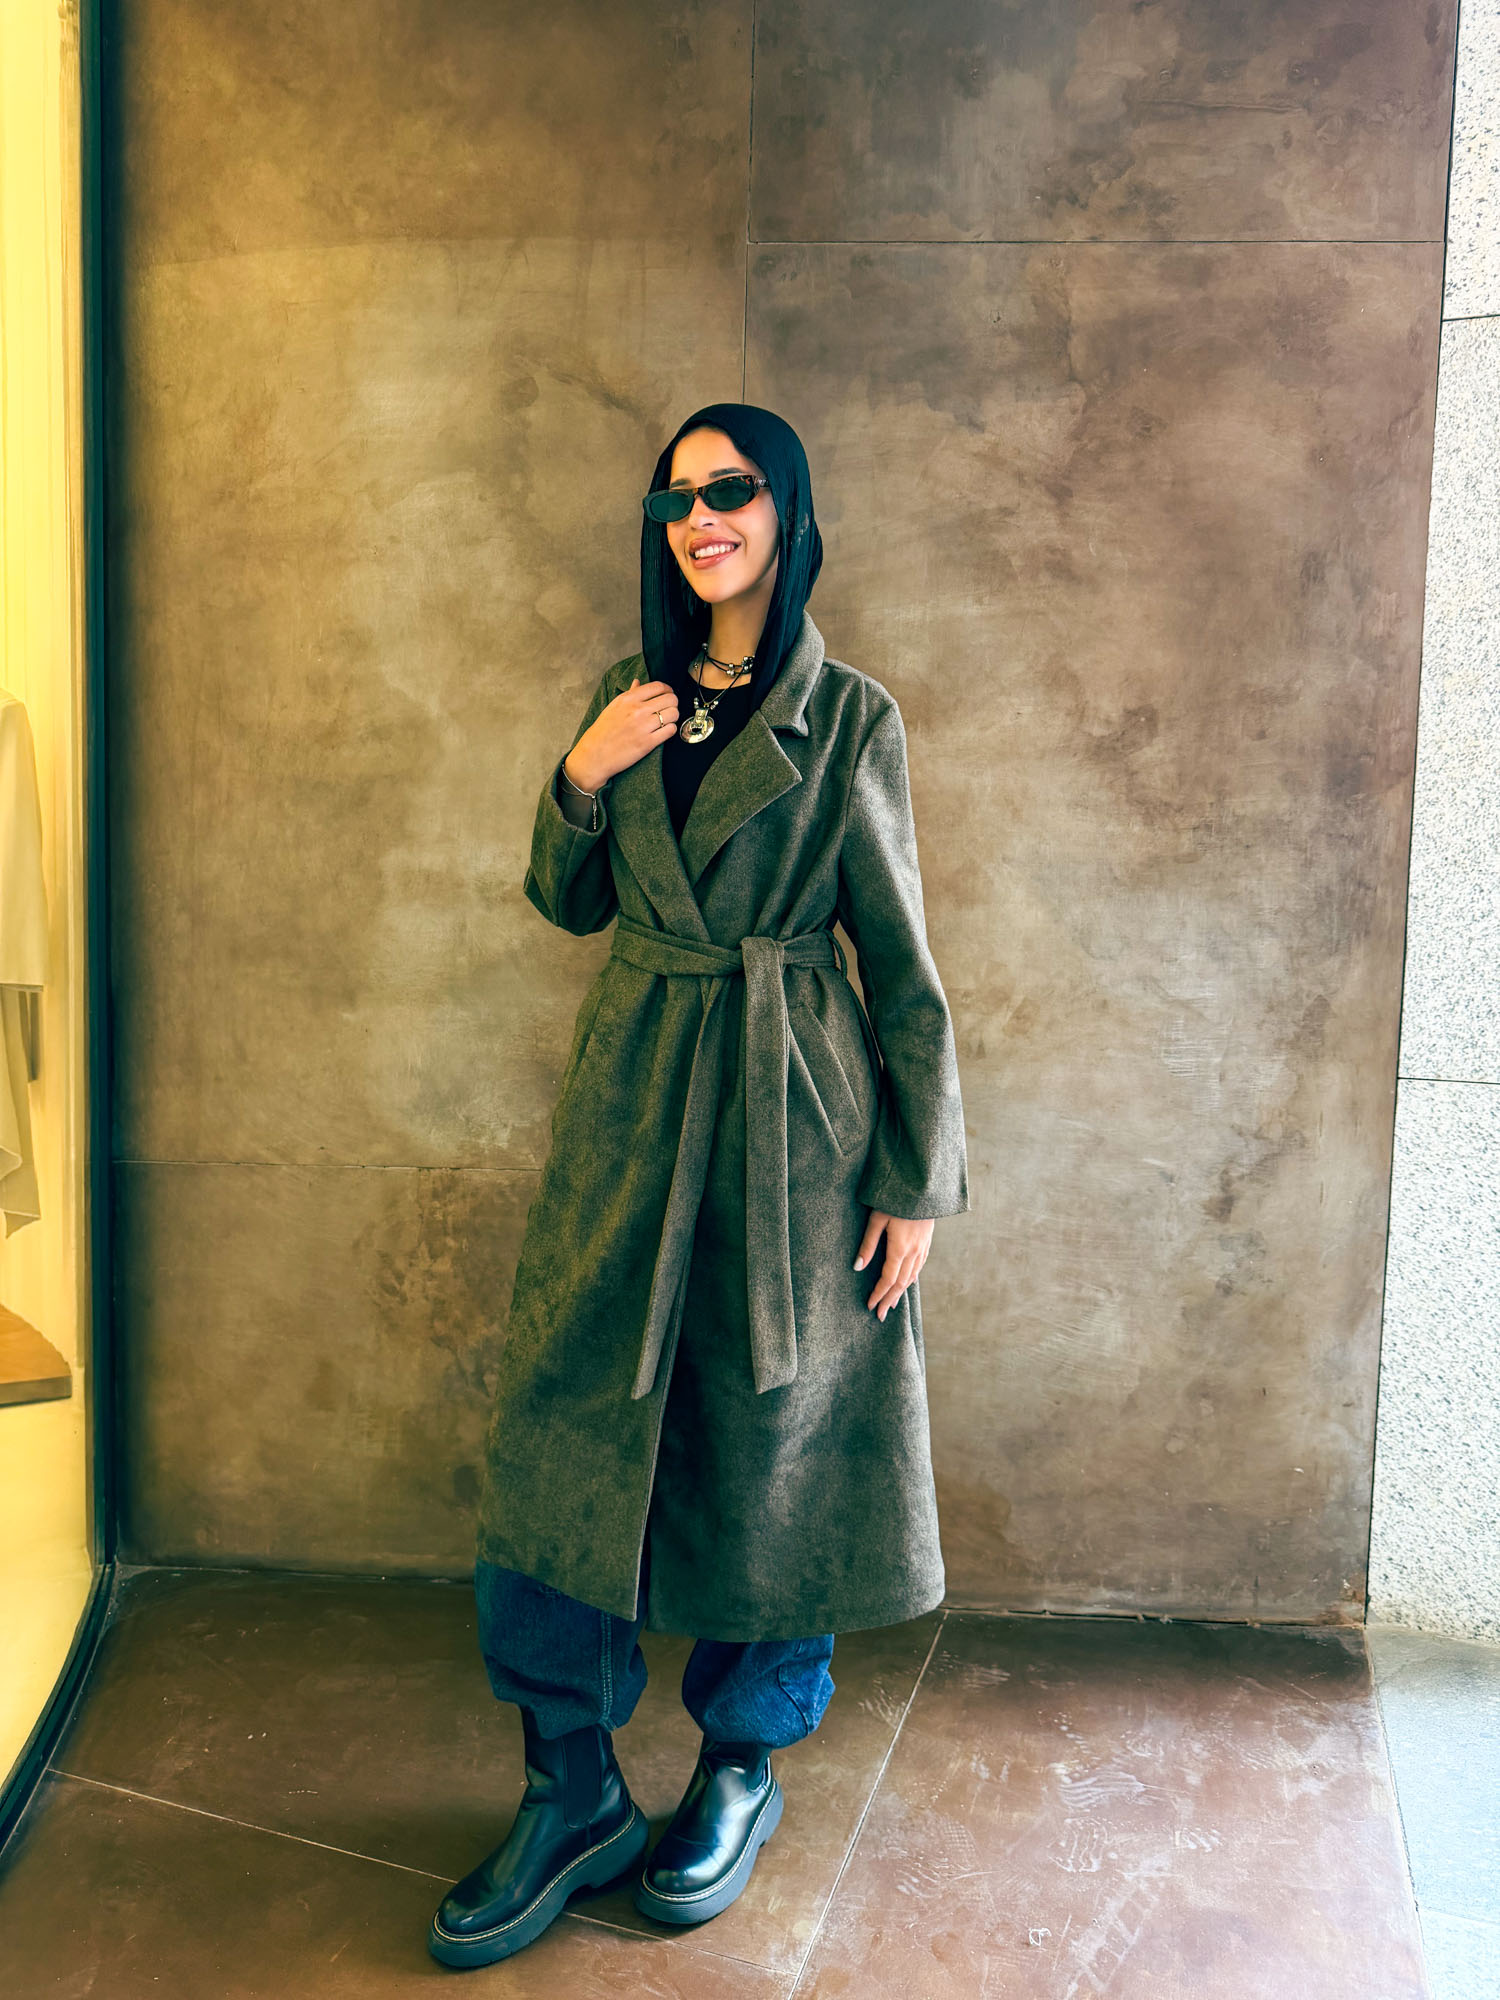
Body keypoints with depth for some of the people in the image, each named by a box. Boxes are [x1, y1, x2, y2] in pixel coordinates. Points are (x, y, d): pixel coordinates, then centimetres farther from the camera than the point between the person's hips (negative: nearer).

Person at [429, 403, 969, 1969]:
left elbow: (902, 966, -2)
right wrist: (582, 776, -4)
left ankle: (741, 1766, 26)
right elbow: (568, 902, 15)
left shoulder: (848, 718, -2)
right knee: (561, 1424, 0)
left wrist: (916, 1182, -5)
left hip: (788, 1110, -4)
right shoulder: (628, 695, 10)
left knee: (770, 1433, 6)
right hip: (629, 1102, 4)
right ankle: (573, 1789, 15)